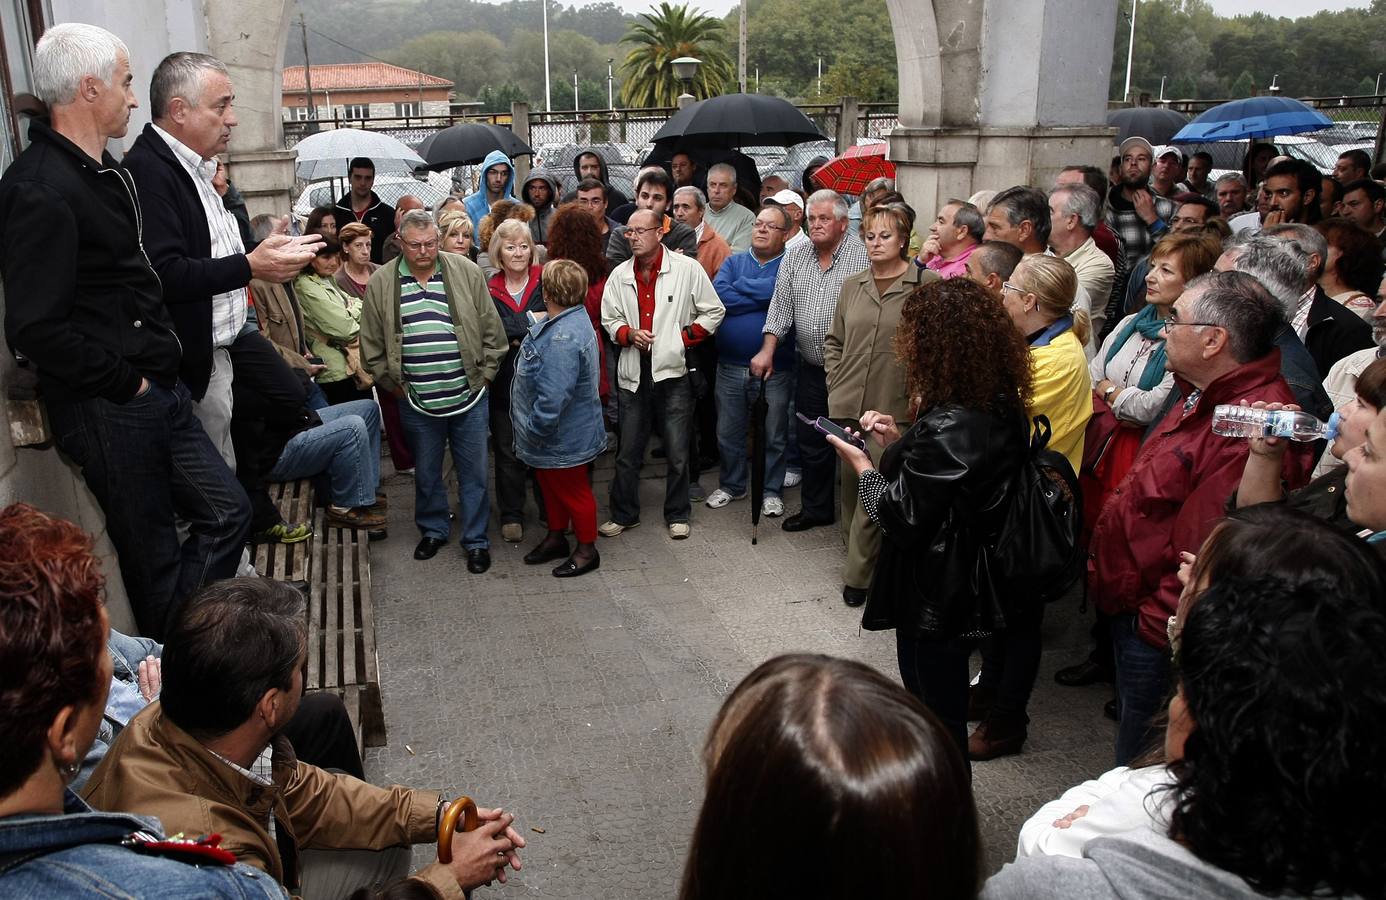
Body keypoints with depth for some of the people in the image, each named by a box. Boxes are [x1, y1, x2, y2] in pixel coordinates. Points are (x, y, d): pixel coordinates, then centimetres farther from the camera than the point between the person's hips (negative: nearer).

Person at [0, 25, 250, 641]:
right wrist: (124, 382, -15)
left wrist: (163, 358, 11)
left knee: (226, 512, 13)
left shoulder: (105, 172, 12)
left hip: (159, 393, 9)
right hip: (107, 412, -9)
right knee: (154, 556, 5)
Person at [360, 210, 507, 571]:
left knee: (473, 472, 7)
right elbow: (372, 345, 5)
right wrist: (394, 384, 3)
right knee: (426, 472, 16)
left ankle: (476, 540, 20)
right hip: (417, 403, 1)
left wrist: (484, 375, 1)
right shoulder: (381, 283, -1)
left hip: (469, 397, -1)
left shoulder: (466, 272, -2)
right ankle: (433, 530, 36)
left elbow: (492, 332, 2)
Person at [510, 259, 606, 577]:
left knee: (572, 491, 10)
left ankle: (587, 550, 29)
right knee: (551, 486, 25)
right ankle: (556, 538, 44)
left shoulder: (563, 339, -34)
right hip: (553, 436, 10)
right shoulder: (556, 322, 0)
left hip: (563, 439, -10)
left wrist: (534, 430, -24)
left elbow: (553, 398, -34)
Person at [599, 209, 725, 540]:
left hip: (673, 371, -3)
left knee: (677, 453, 3)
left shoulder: (687, 268, -3)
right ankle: (623, 514, 25)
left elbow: (714, 312, 2)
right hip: (633, 374, 3)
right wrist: (628, 333, -5)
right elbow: (609, 318, 15)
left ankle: (677, 515, 20)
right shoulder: (620, 275, 7)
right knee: (628, 452, 10)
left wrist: (684, 336, -7)